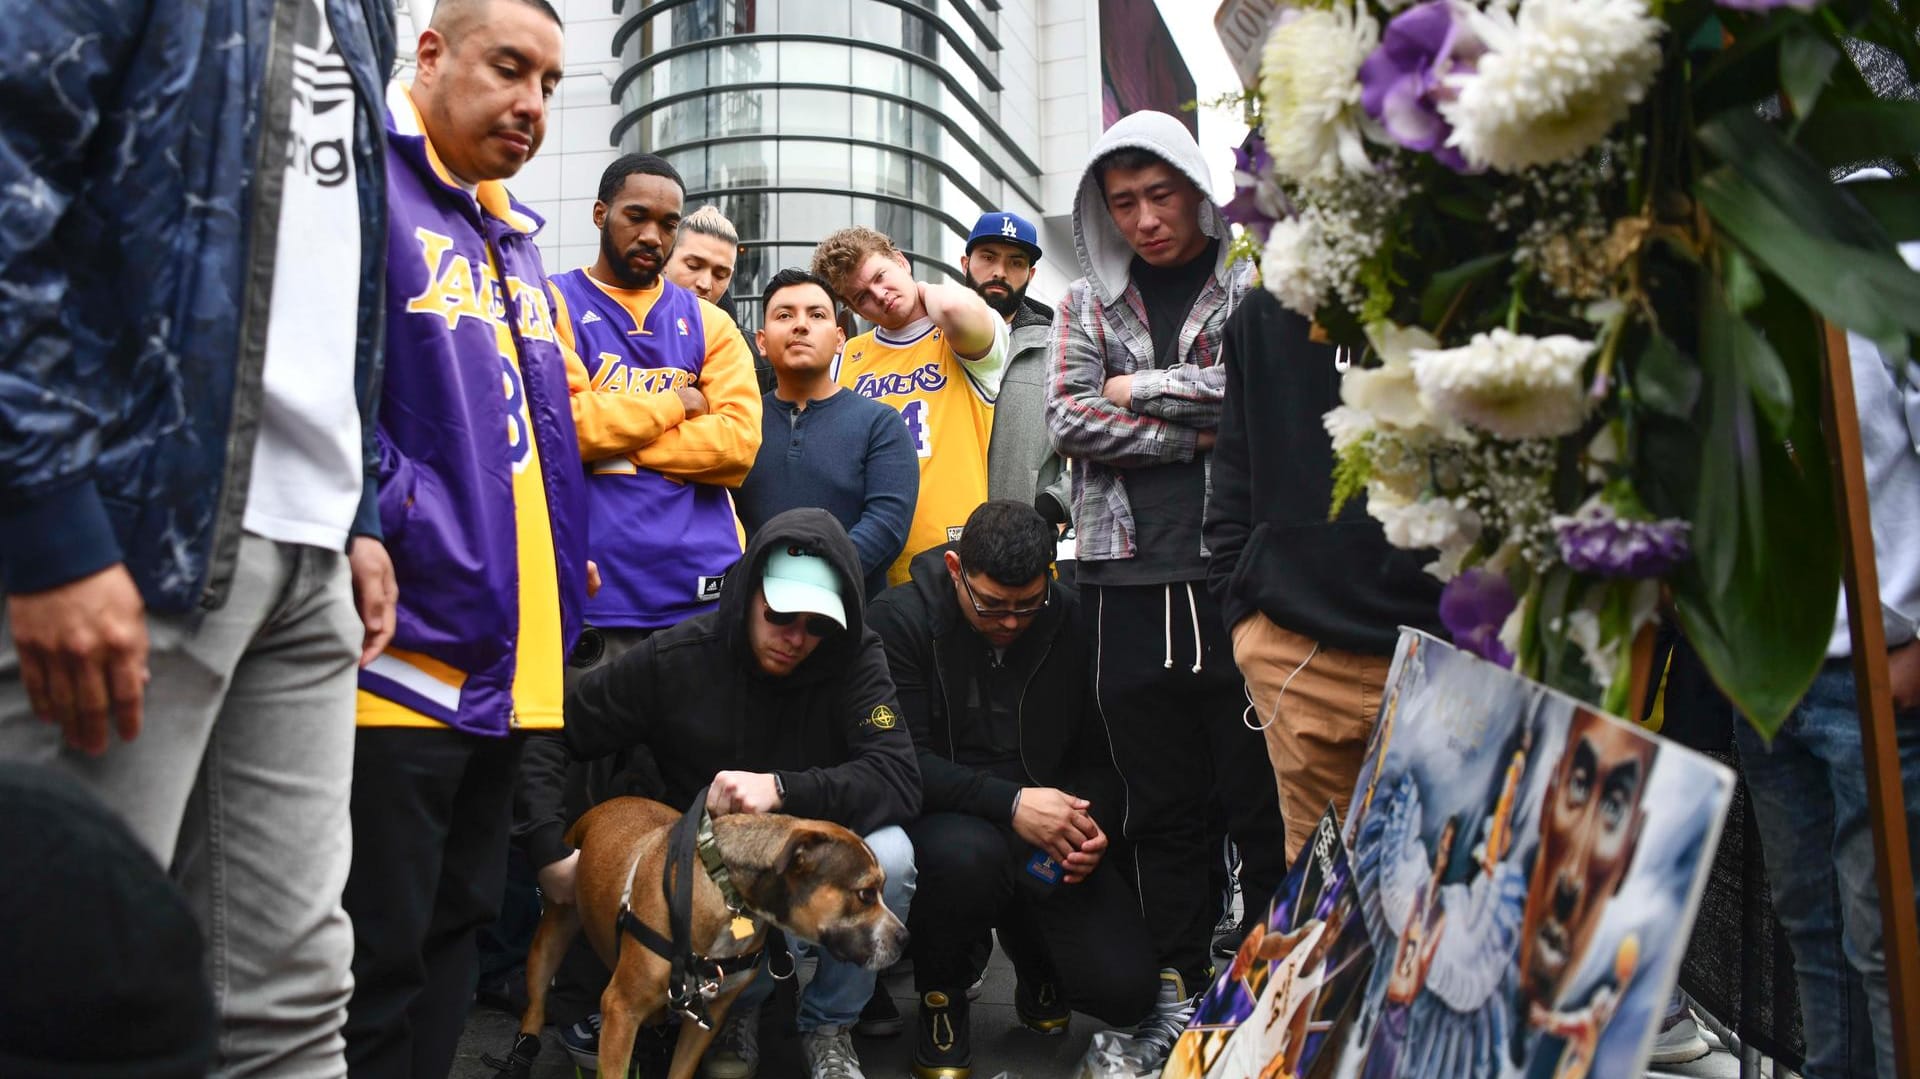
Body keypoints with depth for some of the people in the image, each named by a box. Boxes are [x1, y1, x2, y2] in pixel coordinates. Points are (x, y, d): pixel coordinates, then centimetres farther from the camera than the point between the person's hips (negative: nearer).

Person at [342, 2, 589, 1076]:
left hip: (512, 655, 9)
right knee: (377, 959, 2)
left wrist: (561, 549, 13)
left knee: (456, 928, 18)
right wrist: (422, 543, -20)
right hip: (405, 651, -8)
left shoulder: (514, 238, 19)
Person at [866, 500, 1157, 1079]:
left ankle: (1034, 956, 25)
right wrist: (1010, 803, -27)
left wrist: (1093, 822, -10)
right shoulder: (900, 618, -9)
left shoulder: (1072, 620, 1)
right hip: (939, 818, -2)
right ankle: (941, 997, -3)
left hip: (1049, 839, 3)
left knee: (1129, 990, -14)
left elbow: (1100, 747, 9)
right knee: (968, 854, -39)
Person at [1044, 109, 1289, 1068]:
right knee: (1161, 807, 10)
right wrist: (1207, 427, -7)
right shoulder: (1089, 303, 14)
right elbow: (1068, 421, 0)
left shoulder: (1255, 285, 7)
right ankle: (1182, 987, 24)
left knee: (1262, 798, 4)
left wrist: (1142, 388, -6)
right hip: (1131, 583, 3)